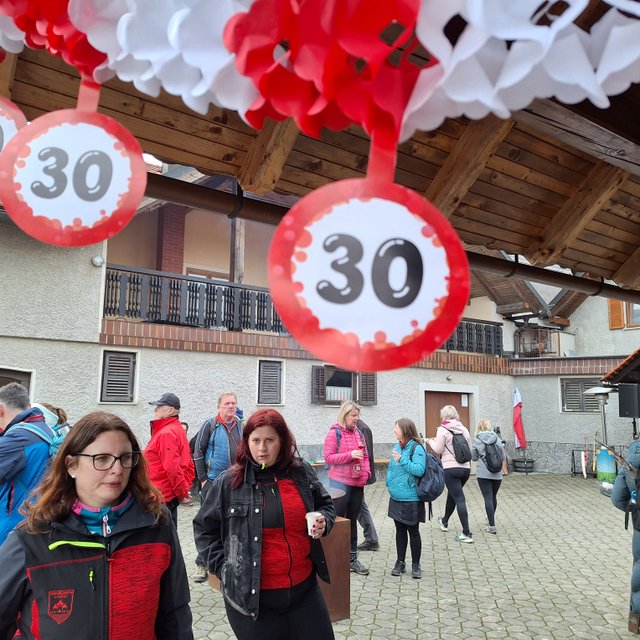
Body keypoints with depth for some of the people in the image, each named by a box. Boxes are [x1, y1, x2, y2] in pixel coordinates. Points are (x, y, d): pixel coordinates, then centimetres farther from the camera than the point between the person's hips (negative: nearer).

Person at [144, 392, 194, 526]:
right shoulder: (177, 429, 15)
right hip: (170, 496, 10)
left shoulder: (166, 433, -16)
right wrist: (185, 489, 13)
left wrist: (182, 491, -13)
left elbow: (172, 467, -23)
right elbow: (188, 465, 18)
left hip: (161, 497, -10)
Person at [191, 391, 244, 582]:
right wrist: (203, 478, -7)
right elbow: (198, 453, -4)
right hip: (213, 483, -3)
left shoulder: (242, 426, 5)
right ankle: (202, 564, 15)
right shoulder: (210, 425, -5)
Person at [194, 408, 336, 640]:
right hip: (252, 596, -2)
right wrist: (223, 566, -4)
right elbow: (204, 529, 4)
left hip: (305, 588, 3)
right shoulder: (227, 483, -7)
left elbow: (325, 504, 16)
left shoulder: (302, 473, 0)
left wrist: (324, 520, -5)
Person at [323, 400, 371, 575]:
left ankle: (353, 559, 24)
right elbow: (328, 457, -14)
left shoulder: (358, 433, 9)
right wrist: (350, 455, -22)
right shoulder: (334, 433, -9)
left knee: (352, 521, 14)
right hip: (340, 483, -6)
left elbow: (365, 456, 17)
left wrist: (366, 472, 0)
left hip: (357, 484, 6)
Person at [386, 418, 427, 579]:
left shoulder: (416, 448, -16)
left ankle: (415, 565, 22)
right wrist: (390, 482, 5)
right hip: (396, 497, 7)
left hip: (411, 499, -7)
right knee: (400, 530, 16)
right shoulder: (397, 447, 6)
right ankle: (400, 562, 29)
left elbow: (419, 470, -24)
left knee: (413, 531, 7)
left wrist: (402, 460, -25)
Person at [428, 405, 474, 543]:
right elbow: (470, 449, 11)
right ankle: (445, 521, 44)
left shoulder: (442, 429, -7)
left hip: (451, 468, -6)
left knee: (459, 499, -4)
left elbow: (438, 450, -6)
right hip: (466, 468, 6)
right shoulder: (464, 429, 8)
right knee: (452, 494, 24)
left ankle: (467, 534, -6)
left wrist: (431, 441, 11)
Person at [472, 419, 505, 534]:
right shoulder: (497, 439, 3)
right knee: (493, 496, 20)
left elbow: (473, 457, 4)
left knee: (488, 498, -2)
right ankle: (490, 519, 38)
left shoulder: (476, 440, -3)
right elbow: (503, 456, 7)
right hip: (497, 473, 3)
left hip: (483, 473, -3)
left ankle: (492, 526, -6)